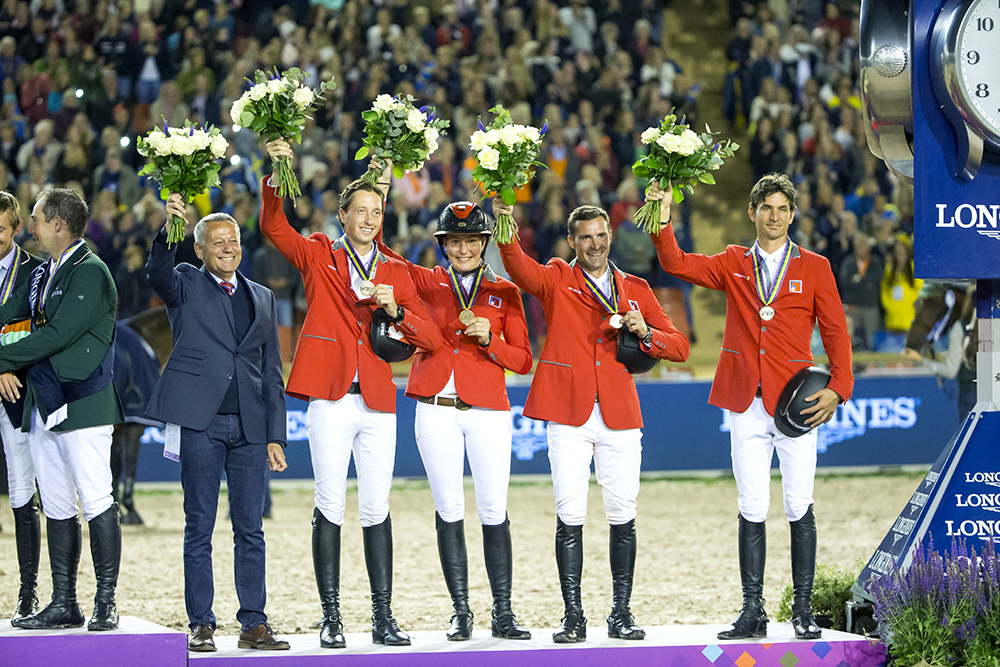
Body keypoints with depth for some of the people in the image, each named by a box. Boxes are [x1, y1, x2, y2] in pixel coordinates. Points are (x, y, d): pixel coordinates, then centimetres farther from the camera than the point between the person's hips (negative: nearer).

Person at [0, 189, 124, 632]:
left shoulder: (91, 273, -10)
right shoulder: (41, 275, 18)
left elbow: (57, 335, -17)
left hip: (82, 403, -9)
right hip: (43, 404, 9)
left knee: (96, 503, -8)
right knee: (56, 507, 9)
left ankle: (106, 603, -5)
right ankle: (64, 604, 13)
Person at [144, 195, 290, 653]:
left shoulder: (262, 298, 17)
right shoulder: (186, 286, 8)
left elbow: (271, 372, 16)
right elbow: (157, 272, -17)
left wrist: (275, 435, 10)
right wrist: (168, 230, -36)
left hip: (249, 427, 3)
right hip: (200, 424, -3)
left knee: (250, 528, 3)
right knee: (199, 528, 0)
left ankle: (254, 624, 8)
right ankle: (201, 626, 5)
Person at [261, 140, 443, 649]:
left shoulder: (396, 273, 14)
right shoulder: (318, 256, 8)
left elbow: (431, 339, 9)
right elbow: (272, 226, -7)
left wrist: (395, 310, -9)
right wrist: (277, 176, -21)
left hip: (379, 402, 3)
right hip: (331, 400, -2)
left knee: (376, 509, 4)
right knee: (330, 507, -3)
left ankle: (383, 617, 7)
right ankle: (331, 618, 2)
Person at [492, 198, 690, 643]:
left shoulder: (635, 289, 15)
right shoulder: (556, 280, 8)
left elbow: (680, 347, 13)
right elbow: (521, 269, -16)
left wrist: (645, 333, -7)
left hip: (620, 415, 2)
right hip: (568, 414, -2)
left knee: (622, 517, 1)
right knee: (570, 517, -5)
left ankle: (622, 614, 10)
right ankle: (572, 617, 0)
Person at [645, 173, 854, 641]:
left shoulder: (814, 268, 6)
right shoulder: (733, 265, 12)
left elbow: (836, 331, 4)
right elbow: (677, 264, 4)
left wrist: (838, 387, -8)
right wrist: (663, 221, -12)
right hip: (746, 406, 2)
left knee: (799, 509, -1)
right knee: (752, 510, 2)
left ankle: (803, 610, 6)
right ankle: (752, 612, 6)